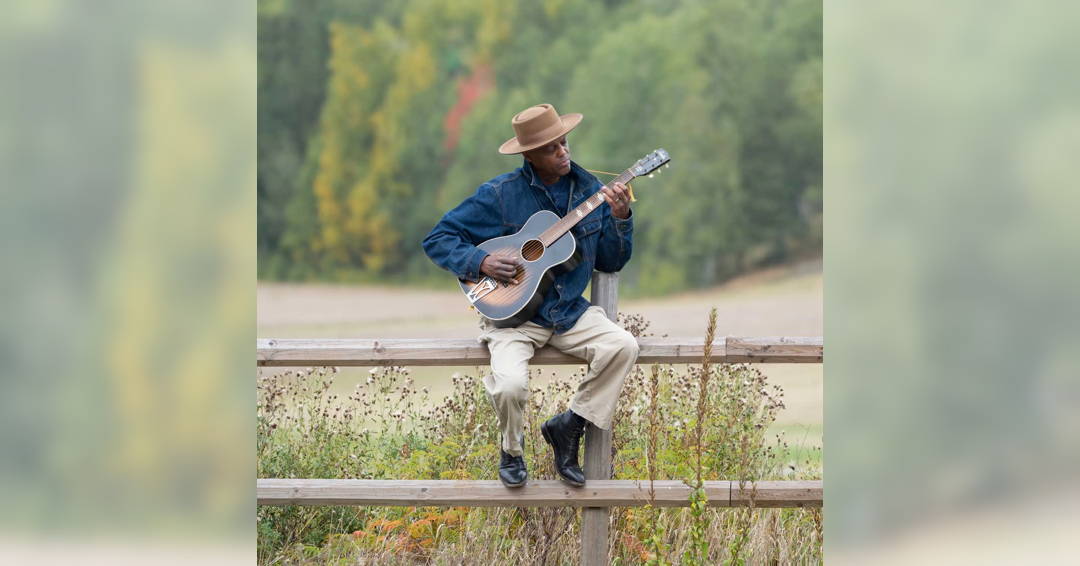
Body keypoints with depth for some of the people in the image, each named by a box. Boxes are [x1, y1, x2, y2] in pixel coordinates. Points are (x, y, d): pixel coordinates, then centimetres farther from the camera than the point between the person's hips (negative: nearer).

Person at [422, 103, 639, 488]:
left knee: (623, 346, -23)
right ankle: (512, 450, 6)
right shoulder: (500, 195, -7)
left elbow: (611, 262, 10)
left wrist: (620, 219, -8)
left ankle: (569, 426, -2)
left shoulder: (588, 189, 6)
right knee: (510, 386, -30)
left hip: (570, 311, 4)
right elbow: (438, 239, -3)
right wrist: (480, 263, -18)